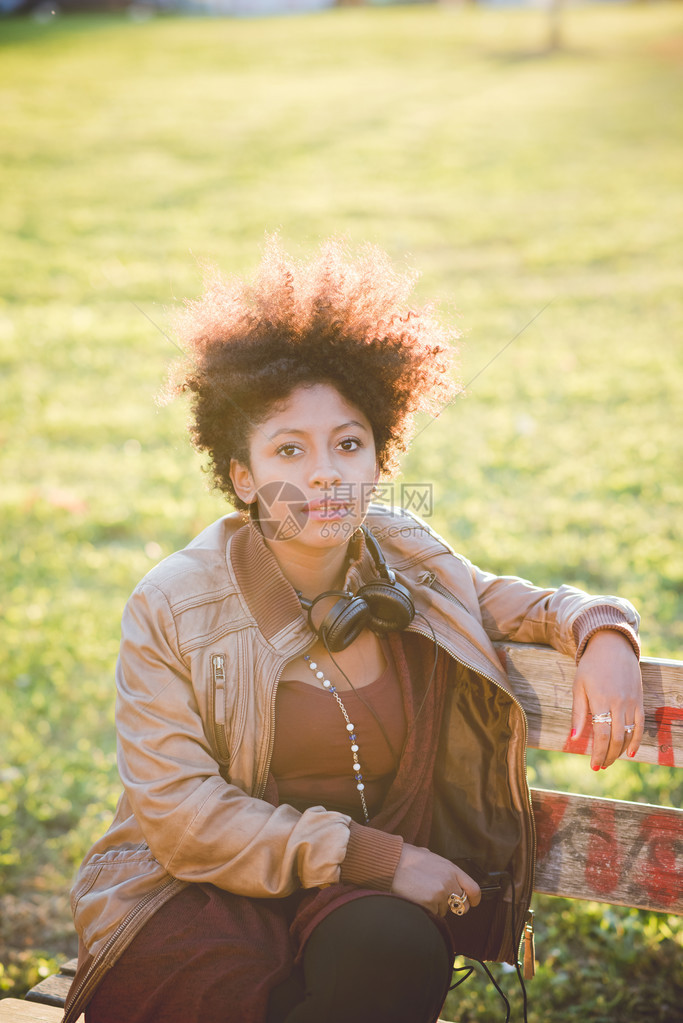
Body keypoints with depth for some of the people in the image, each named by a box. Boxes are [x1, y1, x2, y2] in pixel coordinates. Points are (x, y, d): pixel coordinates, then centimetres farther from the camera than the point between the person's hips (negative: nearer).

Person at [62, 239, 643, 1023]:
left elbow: (520, 606, 19)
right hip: (195, 896, -3)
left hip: (366, 893, 3)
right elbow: (180, 818, -14)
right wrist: (378, 855, -19)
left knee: (404, 955, -31)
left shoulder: (400, 555, 2)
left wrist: (603, 634, -6)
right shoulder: (171, 611, -10)